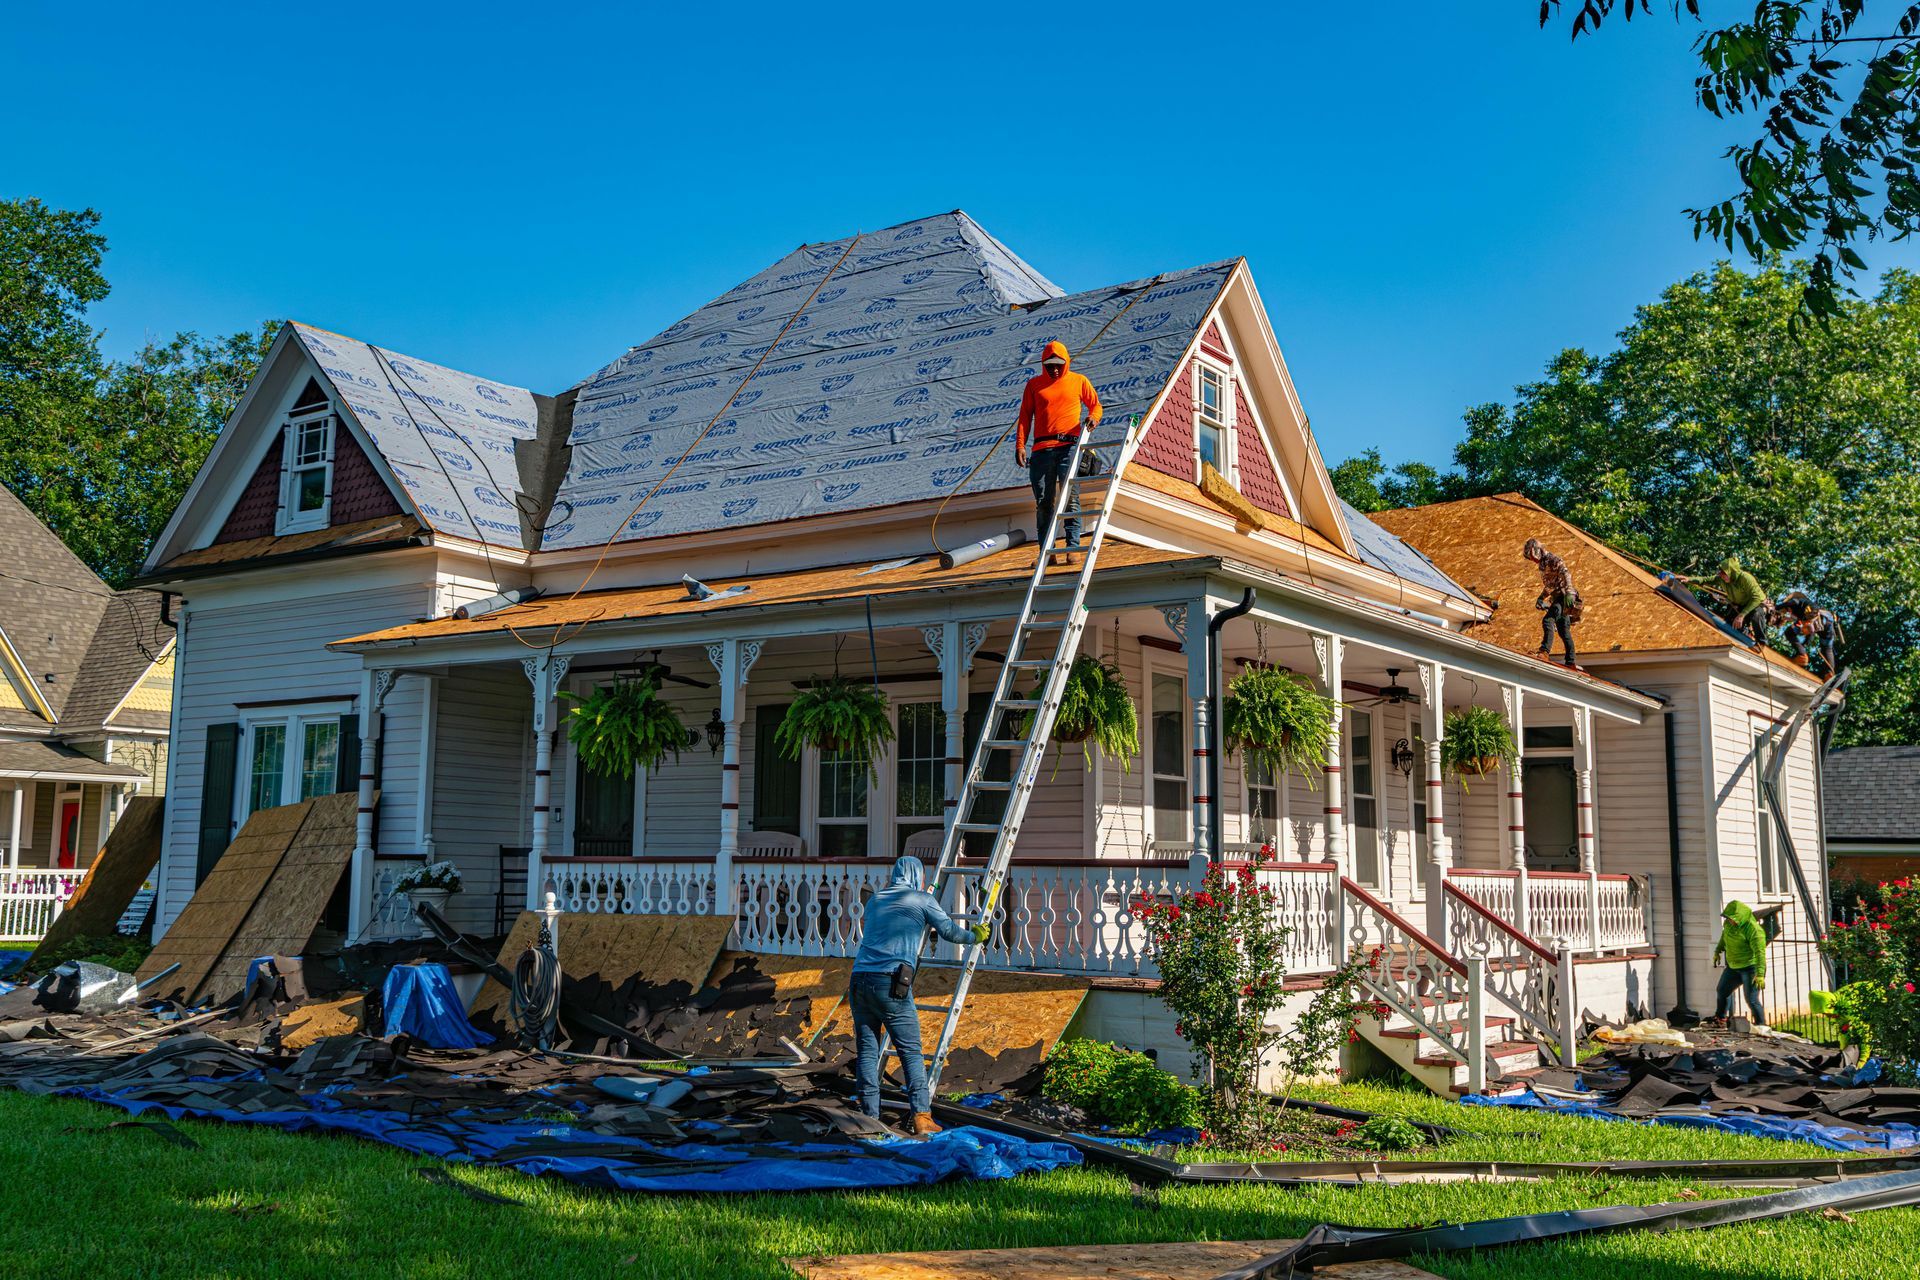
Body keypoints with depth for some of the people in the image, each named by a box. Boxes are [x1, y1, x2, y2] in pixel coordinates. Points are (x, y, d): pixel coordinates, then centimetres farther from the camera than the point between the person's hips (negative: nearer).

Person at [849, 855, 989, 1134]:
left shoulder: (875, 899, 24)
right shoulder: (922, 899, 9)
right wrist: (976, 935, 33)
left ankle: (870, 1117, 6)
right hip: (891, 984, -5)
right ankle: (922, 1117, -2)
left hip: (859, 978, 5)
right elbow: (950, 931, 12)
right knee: (911, 1051, 2)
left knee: (867, 1051, 7)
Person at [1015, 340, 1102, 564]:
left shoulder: (1078, 381, 12)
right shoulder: (1034, 384, 14)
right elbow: (1025, 416, 11)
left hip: (1068, 446, -2)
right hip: (1042, 449, 2)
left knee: (1070, 496, -12)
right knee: (1043, 501, 1)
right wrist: (1020, 445, 0)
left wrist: (1093, 417, -5)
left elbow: (1095, 404, 19)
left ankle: (1073, 546, -12)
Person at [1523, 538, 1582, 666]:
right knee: (1564, 631, 10)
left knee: (1548, 620, -27)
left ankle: (1545, 651, -39)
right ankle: (1570, 662, 13)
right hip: (1557, 598, 11)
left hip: (1564, 596, -11)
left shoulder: (1553, 559, -8)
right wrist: (1541, 598, 21)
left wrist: (1568, 593, -35)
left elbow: (1565, 574, -23)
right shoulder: (1543, 565, 22)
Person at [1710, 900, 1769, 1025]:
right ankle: (1719, 1018, 42)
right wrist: (1718, 951, 29)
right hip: (1733, 967, 9)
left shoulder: (1754, 929, -26)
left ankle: (1761, 1025, 3)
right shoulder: (1729, 924, -2)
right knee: (1722, 991, 22)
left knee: (1752, 1000, -11)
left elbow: (1760, 952, -31)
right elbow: (1724, 936, 21)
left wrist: (1760, 975, -37)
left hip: (1750, 968, -9)